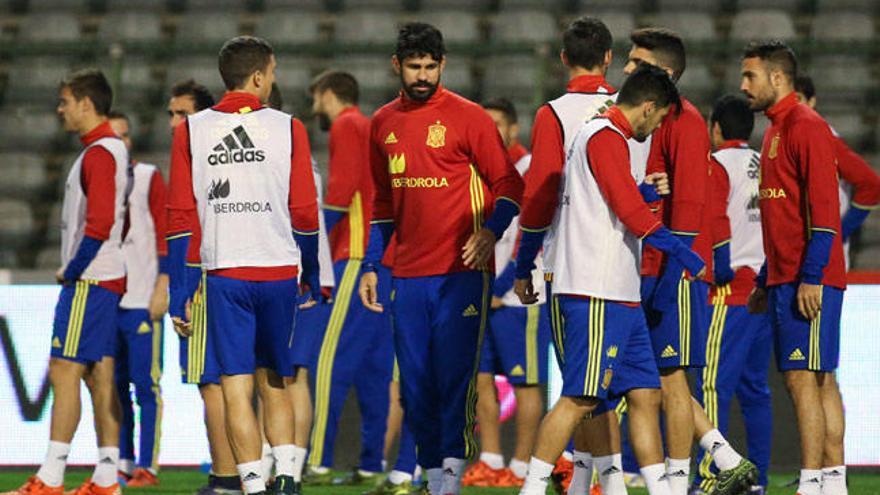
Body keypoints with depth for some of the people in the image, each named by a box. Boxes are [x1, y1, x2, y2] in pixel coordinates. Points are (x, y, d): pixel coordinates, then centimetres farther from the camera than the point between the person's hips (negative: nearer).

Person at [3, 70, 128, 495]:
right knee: (99, 376, 8)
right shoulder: (112, 149, 17)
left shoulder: (98, 154, -14)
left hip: (89, 282, -10)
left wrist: (71, 271, -13)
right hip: (107, 277, 10)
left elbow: (99, 222, -22)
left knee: (64, 372, -10)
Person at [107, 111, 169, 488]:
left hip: (141, 299, -5)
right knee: (114, 386, 8)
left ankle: (148, 467, -6)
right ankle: (123, 464, 13)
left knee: (145, 384, -6)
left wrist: (162, 289, -10)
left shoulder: (148, 178, 1)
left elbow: (165, 234, -3)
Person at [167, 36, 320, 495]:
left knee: (236, 389, 0)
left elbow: (181, 216, 1)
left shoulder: (190, 130, 3)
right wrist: (313, 279, 10)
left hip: (223, 273, -1)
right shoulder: (287, 128, 1)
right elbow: (305, 213, 1)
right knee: (273, 383, 15)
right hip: (279, 271, 1)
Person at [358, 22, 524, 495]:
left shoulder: (467, 117, -3)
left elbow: (509, 185, -2)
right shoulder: (383, 123, 13)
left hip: (460, 271, -5)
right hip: (407, 274, 5)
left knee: (454, 373, -11)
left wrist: (490, 230, -19)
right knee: (415, 384, 4)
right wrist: (370, 266, 17)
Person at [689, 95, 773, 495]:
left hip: (732, 290, -7)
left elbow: (715, 219, -17)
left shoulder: (717, 165, -5)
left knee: (714, 385, -9)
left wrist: (722, 271, -9)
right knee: (755, 387, 11)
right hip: (767, 290, 7)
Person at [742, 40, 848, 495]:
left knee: (802, 378, -12)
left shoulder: (805, 127, -10)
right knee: (821, 381, 8)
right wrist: (765, 281, 24)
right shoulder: (777, 130, 20)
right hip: (785, 279, 10)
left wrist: (811, 277, -22)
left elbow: (823, 207, -17)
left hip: (809, 281, -10)